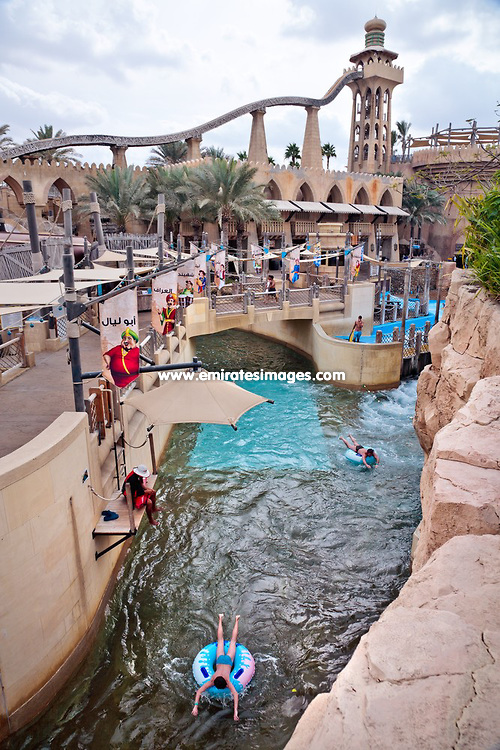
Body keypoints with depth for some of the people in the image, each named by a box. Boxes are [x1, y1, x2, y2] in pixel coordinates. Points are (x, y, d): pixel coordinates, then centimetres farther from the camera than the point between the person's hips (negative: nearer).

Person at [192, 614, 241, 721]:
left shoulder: (227, 681, -39)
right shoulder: (212, 681, -35)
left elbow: (235, 694, -46)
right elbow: (198, 691, -36)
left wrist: (235, 712, -54)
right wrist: (195, 707, -46)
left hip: (228, 660, -1)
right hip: (220, 660, 1)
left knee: (232, 640, 22)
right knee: (220, 639, 24)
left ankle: (236, 620, 40)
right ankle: (220, 619, 42)